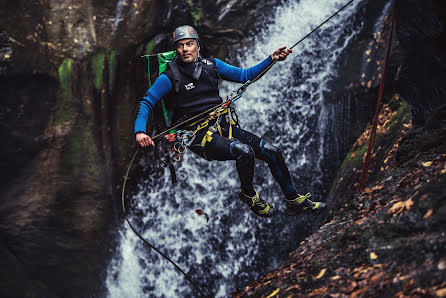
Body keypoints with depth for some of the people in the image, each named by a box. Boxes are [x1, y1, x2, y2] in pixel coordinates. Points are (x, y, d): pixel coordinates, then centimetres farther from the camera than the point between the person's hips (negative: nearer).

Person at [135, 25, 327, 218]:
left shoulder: (211, 65, 7)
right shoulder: (170, 77, -7)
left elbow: (244, 75, 14)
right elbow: (146, 102, -6)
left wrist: (271, 59, 4)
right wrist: (140, 131, -23)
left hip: (223, 127, 6)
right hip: (199, 135, -6)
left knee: (272, 151, -5)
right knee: (244, 151, -31)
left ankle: (294, 201, 11)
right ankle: (248, 195, -2)